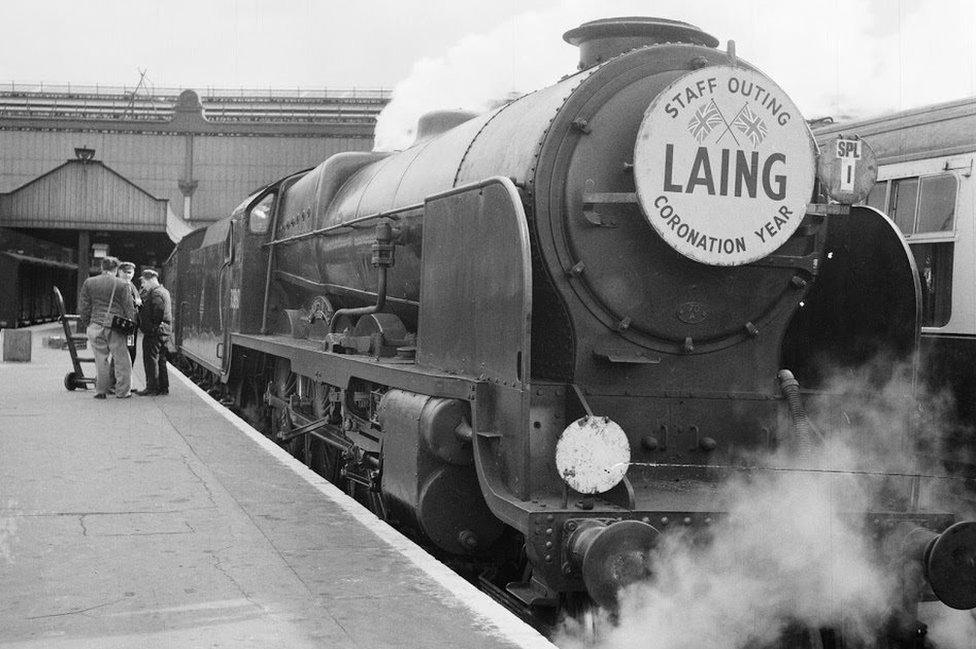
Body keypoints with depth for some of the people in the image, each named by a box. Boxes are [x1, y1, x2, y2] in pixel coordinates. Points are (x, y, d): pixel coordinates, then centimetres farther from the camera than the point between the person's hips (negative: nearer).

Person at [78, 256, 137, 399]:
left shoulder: (89, 283, 6)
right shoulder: (121, 285, -1)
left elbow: (83, 307, 9)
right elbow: (129, 308, 1)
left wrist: (85, 324, 17)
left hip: (95, 325, 2)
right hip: (115, 326, -2)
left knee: (101, 359, 8)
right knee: (121, 359, 7)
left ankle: (100, 391, 9)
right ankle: (122, 391, 8)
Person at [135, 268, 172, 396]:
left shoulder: (155, 293, -14)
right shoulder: (164, 291, 18)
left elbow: (157, 313, -23)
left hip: (154, 332, -10)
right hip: (165, 330, 10)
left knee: (151, 359, -6)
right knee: (160, 359, 15)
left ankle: (152, 388, -6)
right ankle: (163, 387, 20)